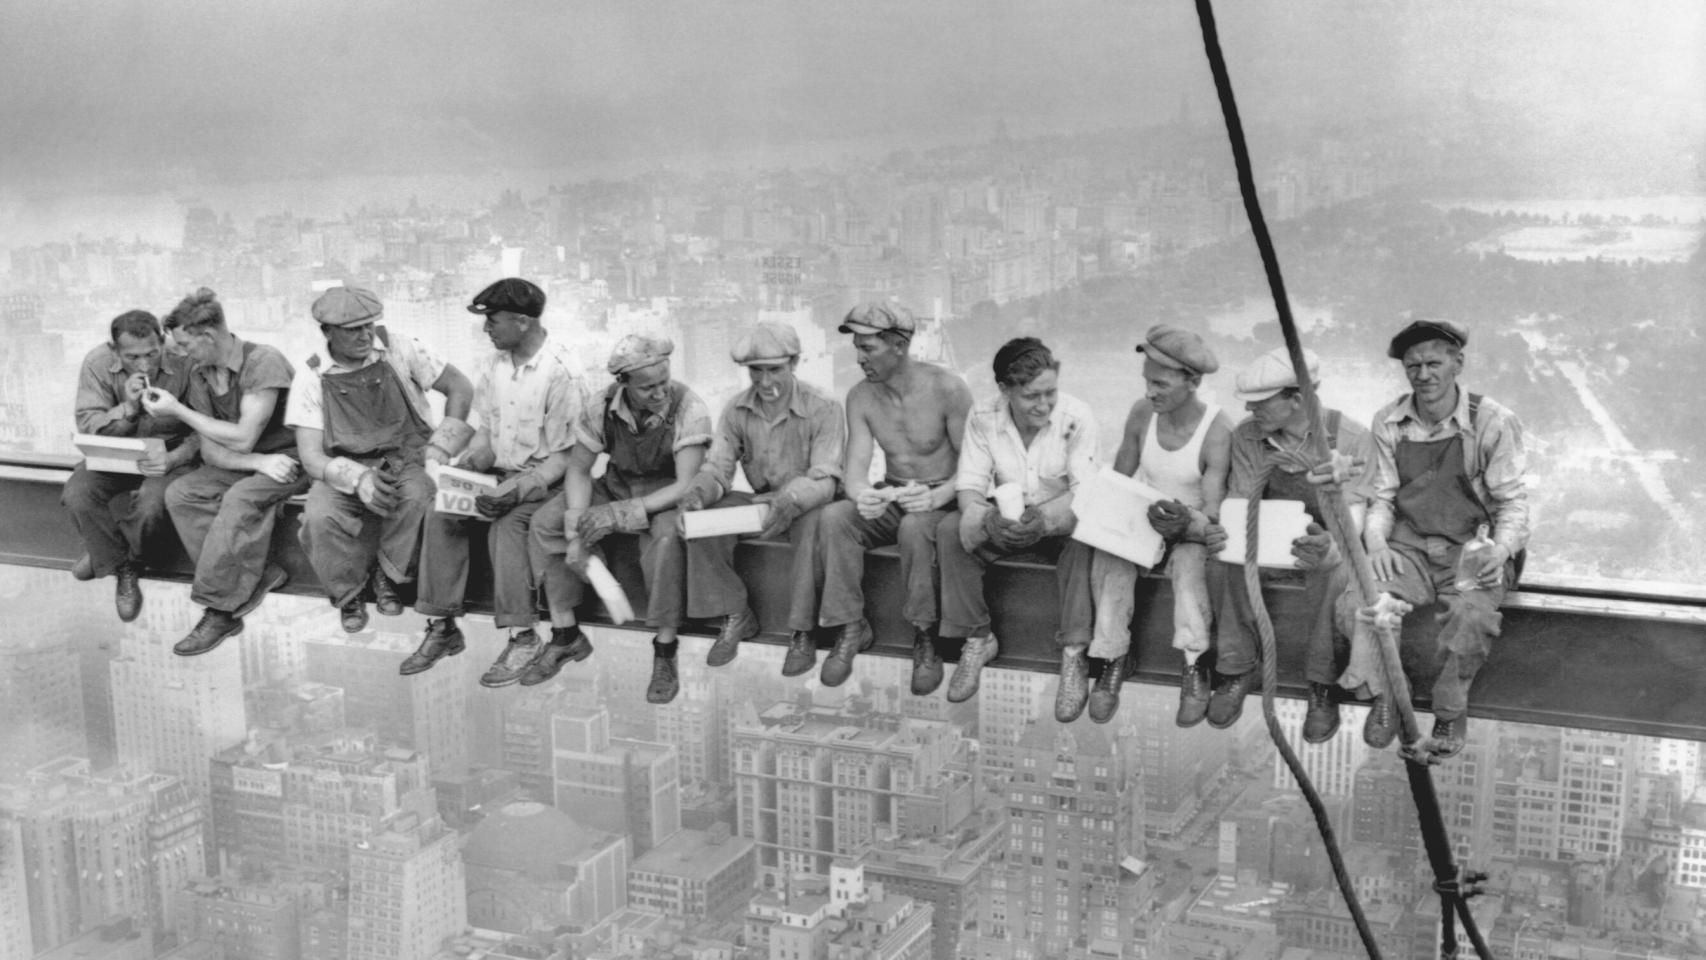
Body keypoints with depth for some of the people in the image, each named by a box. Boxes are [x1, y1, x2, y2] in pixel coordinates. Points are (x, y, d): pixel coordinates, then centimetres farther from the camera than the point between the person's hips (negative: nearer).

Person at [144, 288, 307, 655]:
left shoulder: (262, 362, -19)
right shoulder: (200, 375, 4)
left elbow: (242, 438, -22)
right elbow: (211, 450, 0)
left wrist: (178, 410, -15)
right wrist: (258, 462, -20)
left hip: (289, 457, -7)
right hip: (243, 463, 7)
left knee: (239, 499, -33)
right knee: (179, 493, -15)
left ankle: (220, 610, -25)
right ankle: (255, 577, -19)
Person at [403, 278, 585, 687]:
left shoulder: (561, 373, -17)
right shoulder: (495, 363, 5)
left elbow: (565, 455, -17)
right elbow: (486, 430, 14)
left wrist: (517, 489, -28)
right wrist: (468, 464, -6)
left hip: (544, 478, -7)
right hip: (499, 470, 7)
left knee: (507, 524, -32)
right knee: (441, 513, -15)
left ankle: (523, 636, -22)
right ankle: (442, 627, -9)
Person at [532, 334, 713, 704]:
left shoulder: (689, 409, -26)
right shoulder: (602, 408, -15)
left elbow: (686, 485, -28)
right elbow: (579, 470, -4)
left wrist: (621, 513, -36)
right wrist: (575, 533, -18)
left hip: (667, 493, -4)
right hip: (617, 483, 5)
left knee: (667, 535, -38)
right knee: (546, 523, -14)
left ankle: (665, 652, -24)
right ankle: (565, 636, -1)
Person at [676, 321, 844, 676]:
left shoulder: (824, 408, -16)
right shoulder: (737, 410, -2)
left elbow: (824, 479, -23)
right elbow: (717, 467, -5)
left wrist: (789, 502, -45)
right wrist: (697, 493, -30)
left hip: (806, 504, -4)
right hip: (761, 500, 5)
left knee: (816, 525, -39)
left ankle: (801, 632, -25)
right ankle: (735, 616, -7)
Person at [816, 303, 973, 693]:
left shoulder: (947, 389, -16)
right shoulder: (860, 397, -3)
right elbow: (855, 468, -10)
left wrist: (935, 498, -36)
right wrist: (862, 496, -35)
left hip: (943, 501, -4)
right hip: (891, 500, 4)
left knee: (914, 527, -38)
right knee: (833, 518, -25)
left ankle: (925, 637, -21)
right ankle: (852, 628, -14)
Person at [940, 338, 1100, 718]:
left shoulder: (1076, 416, -18)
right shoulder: (983, 419, -12)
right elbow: (969, 486, -14)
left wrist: (1045, 519, -45)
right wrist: (988, 518, -39)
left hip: (1060, 520, -2)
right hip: (1005, 522, 2)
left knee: (1084, 537, -36)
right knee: (951, 530, -25)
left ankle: (1073, 655, -27)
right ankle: (978, 639, -10)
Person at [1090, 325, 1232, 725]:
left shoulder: (1217, 430, -20)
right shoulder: (1142, 412, -7)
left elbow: (1212, 517, -22)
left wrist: (1185, 524, -44)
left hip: (1192, 527, -4)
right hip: (1143, 517, 4)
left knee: (1190, 562, -37)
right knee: (1108, 556, -28)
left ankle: (1194, 669, -28)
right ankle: (1113, 658, -19)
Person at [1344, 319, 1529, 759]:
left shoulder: (1492, 422, -6)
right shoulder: (1389, 423, 4)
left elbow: (1512, 502, -3)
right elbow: (1381, 497, 9)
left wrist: (1500, 550, -23)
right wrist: (1376, 542, -11)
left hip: (1473, 550, -3)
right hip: (1408, 547, 3)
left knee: (1472, 614, -34)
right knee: (1359, 599, -27)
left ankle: (1451, 712, -8)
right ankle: (1383, 694, -3)